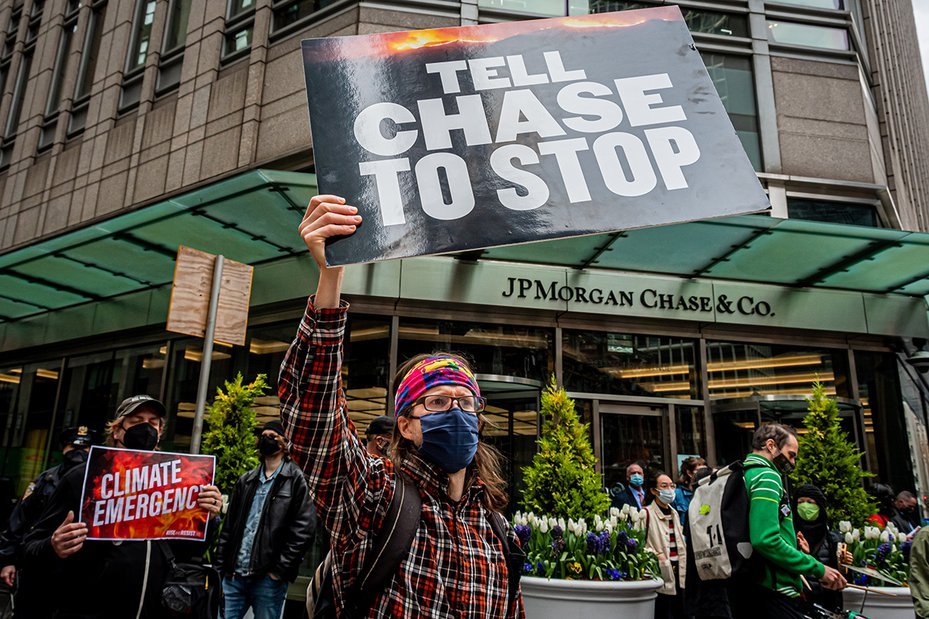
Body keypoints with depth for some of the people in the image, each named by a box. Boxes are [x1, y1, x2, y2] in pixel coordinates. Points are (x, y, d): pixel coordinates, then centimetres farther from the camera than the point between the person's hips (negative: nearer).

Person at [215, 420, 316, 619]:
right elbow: (228, 526, 16)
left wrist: (280, 569, -12)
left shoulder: (296, 480, -3)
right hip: (233, 575, 5)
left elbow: (304, 530, -10)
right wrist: (220, 567, 7)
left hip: (269, 578, -5)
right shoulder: (246, 481, 16)